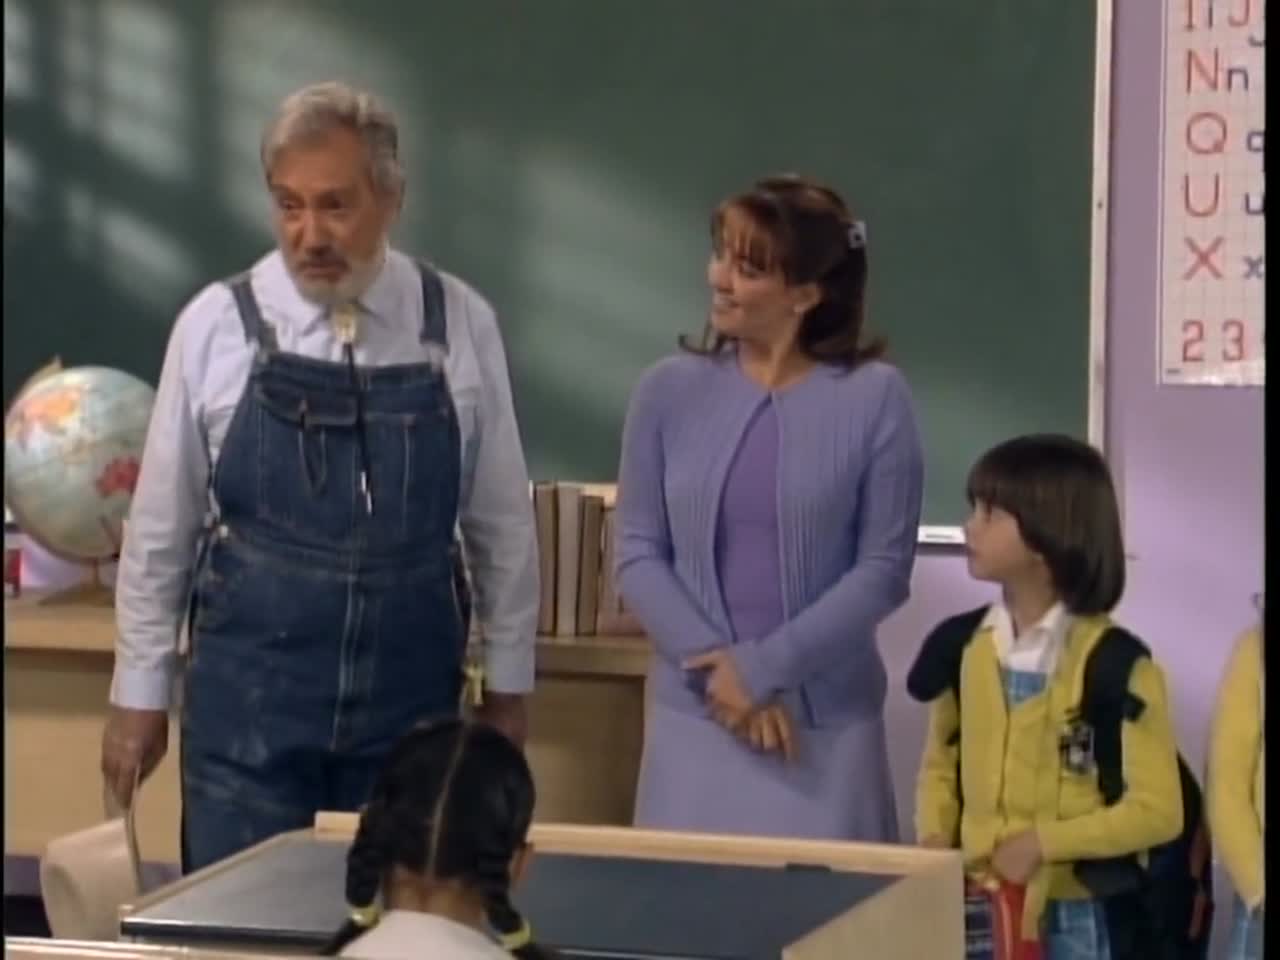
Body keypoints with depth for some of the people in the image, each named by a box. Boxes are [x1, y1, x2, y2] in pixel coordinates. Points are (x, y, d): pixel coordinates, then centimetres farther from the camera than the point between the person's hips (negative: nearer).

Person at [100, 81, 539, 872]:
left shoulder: (460, 325, -1)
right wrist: (139, 695, 6)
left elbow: (502, 524, 6)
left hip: (409, 708, 1)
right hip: (248, 704, -1)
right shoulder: (216, 326, -3)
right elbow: (161, 528, 4)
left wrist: (508, 686, 9)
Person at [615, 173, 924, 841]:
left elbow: (883, 568, -6)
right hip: (692, 717, 2)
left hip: (825, 724, -2)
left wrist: (765, 668, -11)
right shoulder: (669, 390, 3)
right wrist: (715, 667, -9)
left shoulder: (874, 397, -5)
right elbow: (638, 555, 3)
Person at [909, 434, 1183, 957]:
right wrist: (934, 843, -5)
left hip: (1073, 915, -4)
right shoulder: (960, 647, 4)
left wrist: (1043, 842, -18)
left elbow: (1157, 809, -12)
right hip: (973, 904, 5)